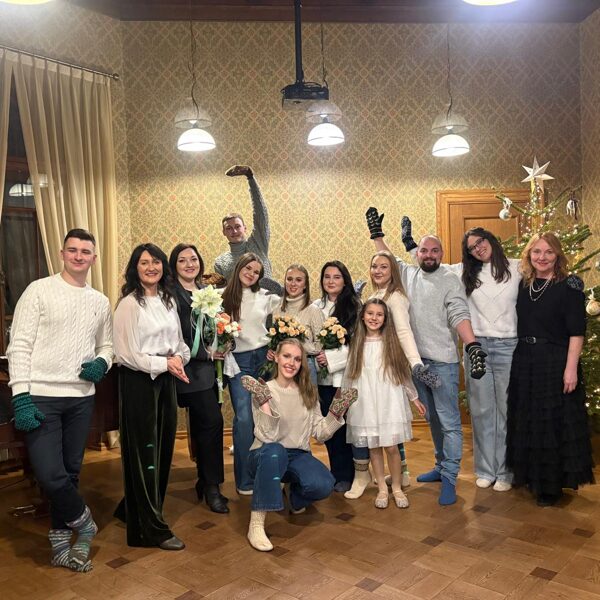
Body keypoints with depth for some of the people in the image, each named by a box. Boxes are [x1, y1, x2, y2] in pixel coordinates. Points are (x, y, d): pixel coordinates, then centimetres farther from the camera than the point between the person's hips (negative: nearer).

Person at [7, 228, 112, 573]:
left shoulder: (101, 302, 10)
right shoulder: (39, 290, -4)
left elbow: (106, 346, 18)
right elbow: (19, 345, -7)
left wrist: (101, 364, -5)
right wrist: (21, 396, -14)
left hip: (81, 398, 4)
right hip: (41, 396, -4)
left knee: (71, 473, 12)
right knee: (50, 474, -9)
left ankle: (61, 542, 29)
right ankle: (83, 523, 18)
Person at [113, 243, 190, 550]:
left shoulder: (169, 301, 10)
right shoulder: (129, 304, -11)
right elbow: (127, 354, -14)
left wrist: (179, 357, -5)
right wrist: (164, 364, -16)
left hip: (165, 380, 7)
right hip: (138, 382, -7)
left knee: (163, 448, 13)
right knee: (144, 453, 1)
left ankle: (133, 510, 34)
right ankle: (153, 528, 12)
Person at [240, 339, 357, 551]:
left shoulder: (308, 393, 5)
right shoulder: (264, 391, -9)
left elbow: (320, 434, 3)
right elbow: (267, 437, -20)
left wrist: (336, 412, -9)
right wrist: (264, 402, -29)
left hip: (298, 456, 4)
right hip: (267, 456, -3)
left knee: (324, 485, -27)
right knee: (274, 451, -40)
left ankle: (294, 495, 10)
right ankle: (256, 525, -33)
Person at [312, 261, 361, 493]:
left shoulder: (355, 307, -2)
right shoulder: (315, 307, 11)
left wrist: (332, 358, -14)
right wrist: (315, 357, -5)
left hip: (345, 376, -4)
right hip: (323, 377, 4)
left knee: (343, 425, 0)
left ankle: (345, 475, 16)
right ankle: (335, 471, 24)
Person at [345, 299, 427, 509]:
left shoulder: (392, 342, 2)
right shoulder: (356, 344, 4)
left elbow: (403, 372, 7)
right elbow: (349, 375, 8)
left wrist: (414, 398, 9)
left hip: (390, 402, -1)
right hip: (365, 403, 1)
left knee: (391, 446, -3)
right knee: (373, 447, 6)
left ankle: (397, 488, 15)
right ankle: (382, 489, 20)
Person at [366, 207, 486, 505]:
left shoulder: (450, 280, -7)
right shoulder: (409, 274, 10)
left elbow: (460, 316, -16)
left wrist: (473, 346, -30)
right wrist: (376, 233, 23)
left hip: (443, 361, -6)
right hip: (417, 360, 6)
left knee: (449, 421, -2)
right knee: (432, 419, 18)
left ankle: (449, 478, 5)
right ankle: (442, 465, 32)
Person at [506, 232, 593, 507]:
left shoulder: (569, 286, -7)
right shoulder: (522, 286, 8)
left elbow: (576, 331, -12)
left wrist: (571, 368, -18)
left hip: (556, 363, -5)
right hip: (524, 363, 5)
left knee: (554, 423, 3)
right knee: (527, 421, 13)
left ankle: (553, 484, 17)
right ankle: (532, 477, 30)